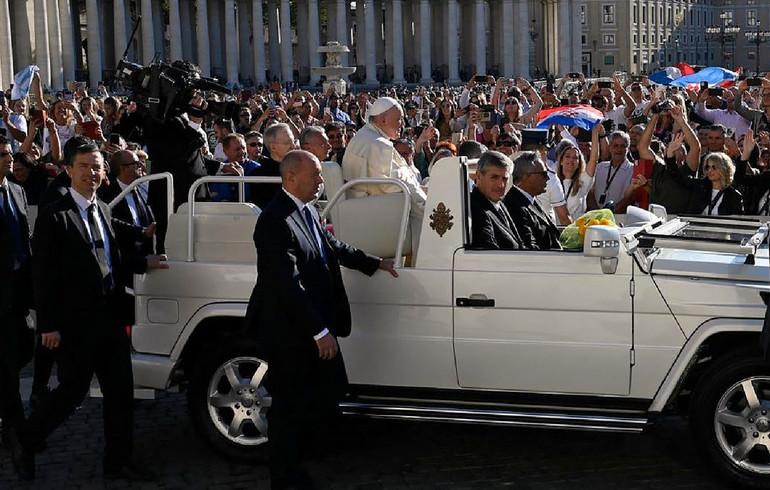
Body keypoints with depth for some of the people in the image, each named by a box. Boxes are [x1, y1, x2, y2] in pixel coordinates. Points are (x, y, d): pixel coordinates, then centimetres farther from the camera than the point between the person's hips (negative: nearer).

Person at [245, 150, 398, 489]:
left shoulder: (307, 211, 7)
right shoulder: (275, 221, -23)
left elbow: (332, 246, 26)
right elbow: (289, 283, -26)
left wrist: (374, 264, 34)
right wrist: (320, 332, -26)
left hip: (315, 325, 9)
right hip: (288, 330, -9)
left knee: (333, 388, 16)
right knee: (290, 404, 4)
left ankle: (289, 443, 35)